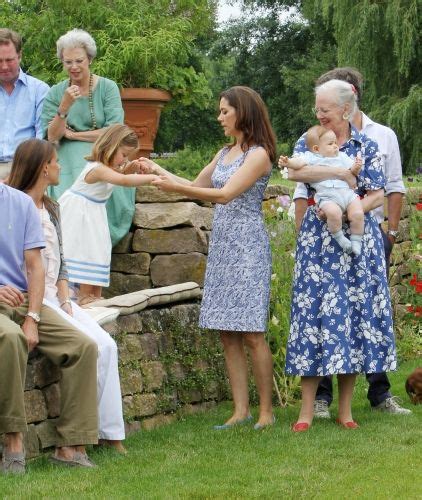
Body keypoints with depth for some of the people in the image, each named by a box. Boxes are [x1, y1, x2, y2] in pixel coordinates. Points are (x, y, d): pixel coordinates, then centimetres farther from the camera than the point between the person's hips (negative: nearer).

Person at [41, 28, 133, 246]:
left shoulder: (107, 88, 3)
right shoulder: (55, 93, 10)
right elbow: (52, 137, 2)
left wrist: (72, 134, -1)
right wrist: (64, 107, -14)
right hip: (67, 163, 2)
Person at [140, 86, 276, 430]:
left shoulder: (258, 155, -9)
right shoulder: (225, 153, 17)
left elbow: (225, 194, -18)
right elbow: (197, 187, 23)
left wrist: (175, 187, -23)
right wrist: (158, 170, 15)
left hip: (247, 246, -8)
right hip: (222, 245, 8)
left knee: (251, 333, -8)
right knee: (228, 334, 4)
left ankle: (266, 411, -2)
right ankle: (241, 411, 6)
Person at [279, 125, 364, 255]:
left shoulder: (341, 156, 23)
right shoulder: (311, 157, 10)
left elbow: (352, 172, 24)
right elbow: (300, 162, -8)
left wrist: (356, 168, 0)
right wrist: (288, 162, -29)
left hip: (347, 192, 4)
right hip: (327, 196, -4)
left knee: (357, 214, -20)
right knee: (333, 213, -35)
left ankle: (356, 240, 1)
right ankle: (339, 237, -11)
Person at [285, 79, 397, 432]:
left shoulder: (366, 147, 6)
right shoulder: (308, 143, 7)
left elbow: (377, 195, -2)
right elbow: (295, 172, -15)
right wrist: (342, 174, -18)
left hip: (357, 240, 0)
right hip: (317, 242, 0)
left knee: (355, 310, 0)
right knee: (314, 310, -6)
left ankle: (345, 409, 7)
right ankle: (307, 410, -3)